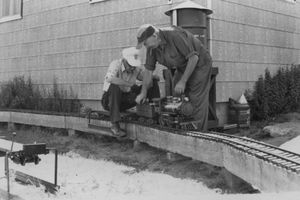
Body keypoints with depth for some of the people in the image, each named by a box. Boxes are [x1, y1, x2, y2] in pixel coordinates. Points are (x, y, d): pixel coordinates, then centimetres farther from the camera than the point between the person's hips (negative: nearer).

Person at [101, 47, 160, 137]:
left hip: (126, 101, 5)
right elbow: (109, 79, -39)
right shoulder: (116, 64, -20)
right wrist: (129, 84, -39)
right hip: (110, 101, -4)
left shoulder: (136, 68, -3)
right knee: (114, 87, -40)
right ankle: (115, 125, -36)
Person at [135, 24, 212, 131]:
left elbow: (194, 58, -29)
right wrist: (143, 93, 6)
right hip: (182, 67, 8)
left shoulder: (174, 35, -31)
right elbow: (149, 69, 3)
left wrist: (182, 81, -26)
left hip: (199, 64, -8)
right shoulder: (152, 47, -8)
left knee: (197, 102, -11)